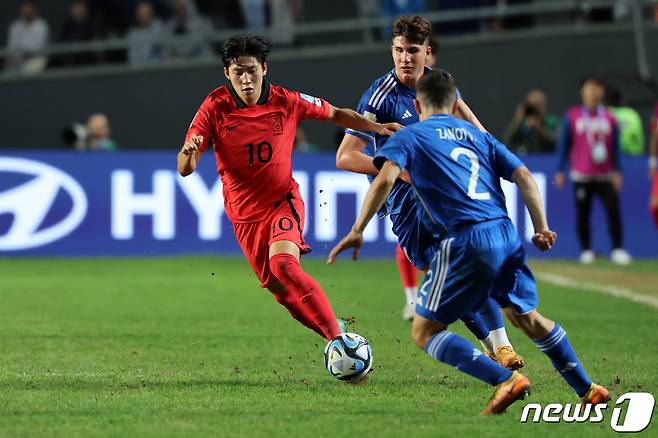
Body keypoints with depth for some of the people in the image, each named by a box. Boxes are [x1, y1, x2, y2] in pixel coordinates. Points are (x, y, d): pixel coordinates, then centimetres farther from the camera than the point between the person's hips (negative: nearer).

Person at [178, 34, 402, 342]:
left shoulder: (286, 101, -9)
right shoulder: (215, 108, -12)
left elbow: (335, 114, 10)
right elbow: (185, 169, -14)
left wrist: (378, 127, 3)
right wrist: (189, 152, -37)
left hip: (283, 201, -2)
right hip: (244, 213, 2)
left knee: (283, 264, -29)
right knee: (282, 290, 4)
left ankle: (338, 338, -30)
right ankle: (334, 336, 25)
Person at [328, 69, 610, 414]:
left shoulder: (409, 136, 9)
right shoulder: (478, 135, 23)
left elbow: (385, 179, -8)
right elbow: (523, 176, 14)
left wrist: (357, 231, -7)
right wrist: (542, 227, 14)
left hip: (465, 239, -6)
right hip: (506, 234, 6)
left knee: (424, 332, 2)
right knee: (525, 316, 27)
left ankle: (505, 380, -13)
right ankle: (587, 389, 30)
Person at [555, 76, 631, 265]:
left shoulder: (609, 118, 7)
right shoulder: (572, 116, 3)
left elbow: (615, 146, 10)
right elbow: (564, 144, 6)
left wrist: (617, 171, 3)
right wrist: (560, 171, 3)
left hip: (605, 176, 1)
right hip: (581, 176, -1)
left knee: (613, 209, -10)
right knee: (582, 214, 1)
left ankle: (618, 249, -5)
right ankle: (586, 250, 13)